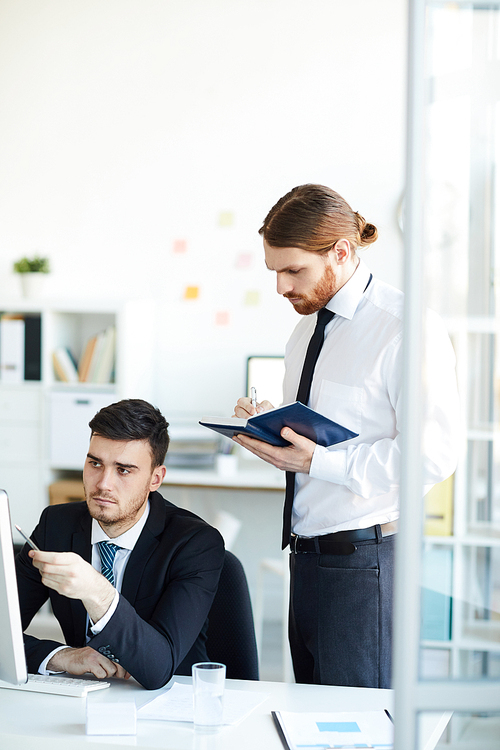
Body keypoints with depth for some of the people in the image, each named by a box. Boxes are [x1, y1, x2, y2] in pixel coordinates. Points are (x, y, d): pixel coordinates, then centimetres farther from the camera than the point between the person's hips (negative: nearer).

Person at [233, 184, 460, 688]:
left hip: (363, 560, -8)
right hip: (307, 553, 8)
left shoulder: (406, 329, -14)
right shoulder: (307, 328, 15)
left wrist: (315, 460, -22)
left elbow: (432, 456, -20)